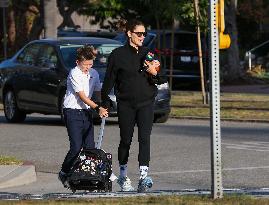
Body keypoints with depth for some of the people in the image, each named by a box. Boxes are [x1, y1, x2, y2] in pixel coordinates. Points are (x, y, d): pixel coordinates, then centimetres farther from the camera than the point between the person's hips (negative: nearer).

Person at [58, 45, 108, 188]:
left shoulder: (93, 74, 8)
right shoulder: (74, 74, -13)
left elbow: (98, 92, 16)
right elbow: (82, 96, -18)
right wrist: (97, 108, -25)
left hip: (87, 112, 7)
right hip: (73, 112, -7)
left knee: (90, 146, 0)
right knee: (76, 147, -11)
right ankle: (64, 173, 4)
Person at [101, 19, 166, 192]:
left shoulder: (148, 54, 9)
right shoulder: (118, 55, 1)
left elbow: (161, 80, 10)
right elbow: (109, 80, 4)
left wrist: (154, 73, -12)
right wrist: (105, 103, 2)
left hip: (146, 103, 1)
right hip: (125, 104, -1)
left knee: (144, 138, -13)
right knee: (126, 140, 7)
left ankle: (144, 176, -22)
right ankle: (123, 176, 24)